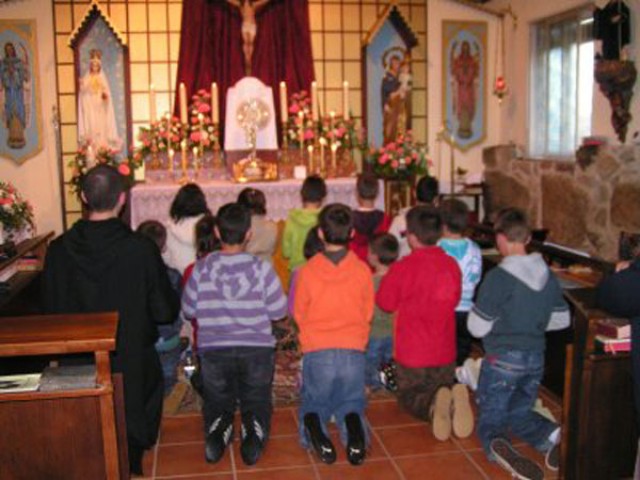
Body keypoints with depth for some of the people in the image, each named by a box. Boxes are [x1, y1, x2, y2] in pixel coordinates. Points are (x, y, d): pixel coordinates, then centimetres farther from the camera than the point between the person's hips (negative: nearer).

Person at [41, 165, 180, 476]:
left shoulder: (58, 250, -15)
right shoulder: (141, 249, -24)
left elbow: (50, 311, -4)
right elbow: (165, 312, -15)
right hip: (133, 365, -2)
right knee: (133, 438, 23)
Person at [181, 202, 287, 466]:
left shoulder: (201, 269, -7)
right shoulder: (262, 268, -10)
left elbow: (188, 310, 3)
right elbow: (278, 311, -3)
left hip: (213, 350, 1)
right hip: (257, 348, -1)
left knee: (217, 402, 19)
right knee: (257, 402, 16)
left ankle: (216, 429, -11)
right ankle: (255, 431, -14)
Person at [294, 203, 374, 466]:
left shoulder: (307, 271, -6)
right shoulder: (362, 270, -5)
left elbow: (299, 315, 6)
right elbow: (367, 314, 7)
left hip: (316, 352, 0)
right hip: (353, 351, 1)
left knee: (313, 404, 19)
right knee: (351, 403, 19)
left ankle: (316, 433, -15)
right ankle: (355, 434, -15)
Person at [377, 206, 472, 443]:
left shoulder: (402, 268, -20)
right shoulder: (452, 265, -5)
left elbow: (385, 303, -5)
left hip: (411, 352, -3)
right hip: (445, 352, 3)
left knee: (410, 397, 19)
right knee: (443, 389, 25)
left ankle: (434, 405, -18)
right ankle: (455, 399, -13)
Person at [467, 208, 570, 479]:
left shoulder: (499, 276, -17)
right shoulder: (548, 275, 2)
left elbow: (477, 328, -12)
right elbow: (562, 320, 12)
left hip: (503, 357, -5)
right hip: (536, 357, 5)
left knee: (490, 417, 6)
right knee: (520, 413, 20)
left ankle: (497, 445, -28)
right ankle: (552, 435, -10)